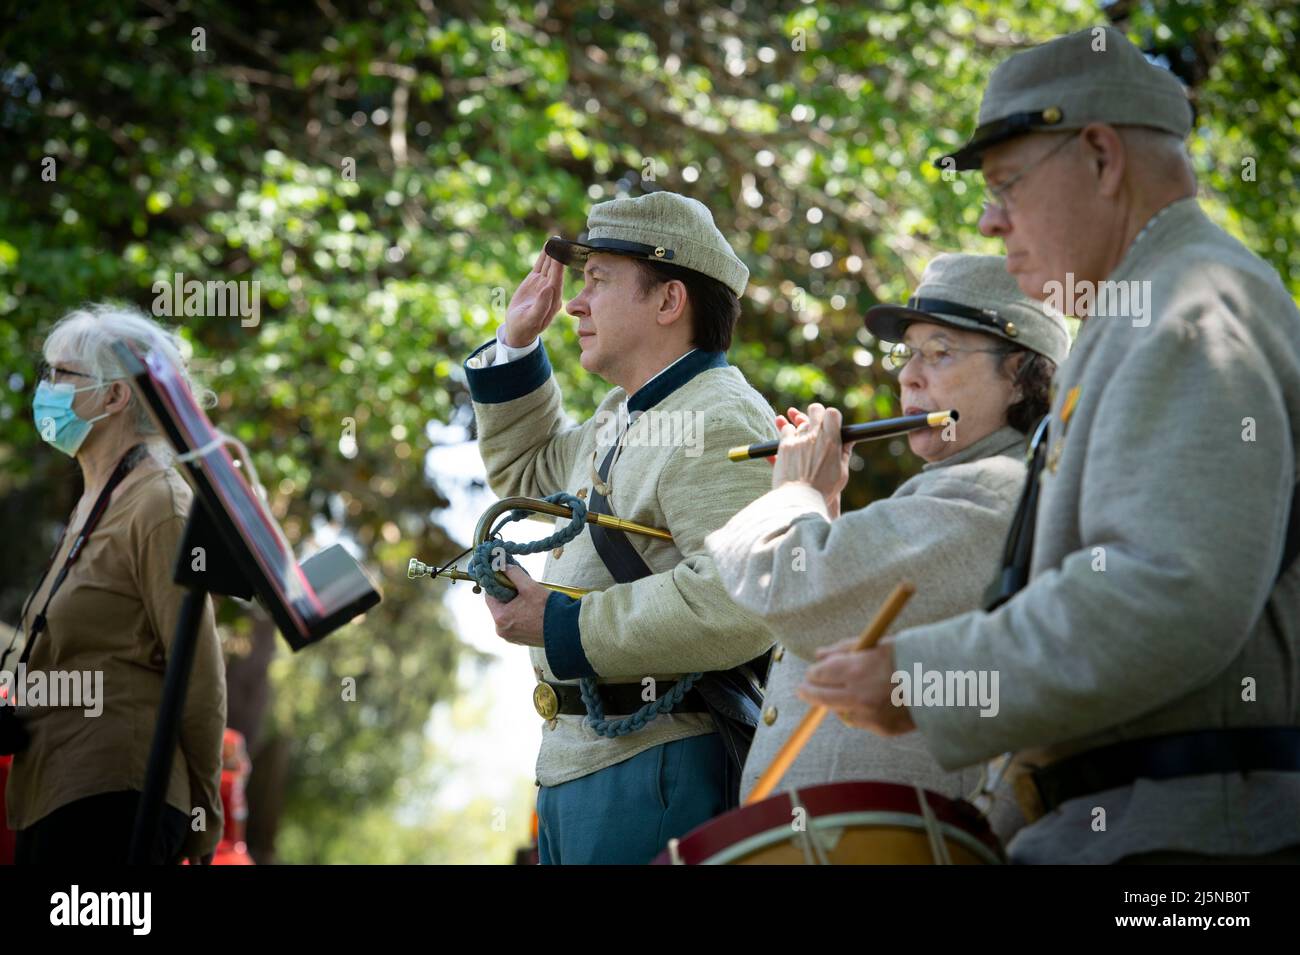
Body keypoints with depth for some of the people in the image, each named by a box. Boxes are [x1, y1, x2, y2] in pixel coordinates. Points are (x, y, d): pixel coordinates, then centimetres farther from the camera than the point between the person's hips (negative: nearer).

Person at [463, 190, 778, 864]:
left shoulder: (719, 427, -16)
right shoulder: (623, 417, 18)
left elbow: (738, 604, -30)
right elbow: (528, 473, 37)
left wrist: (561, 626, -22)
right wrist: (517, 344, 22)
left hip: (654, 776, -10)